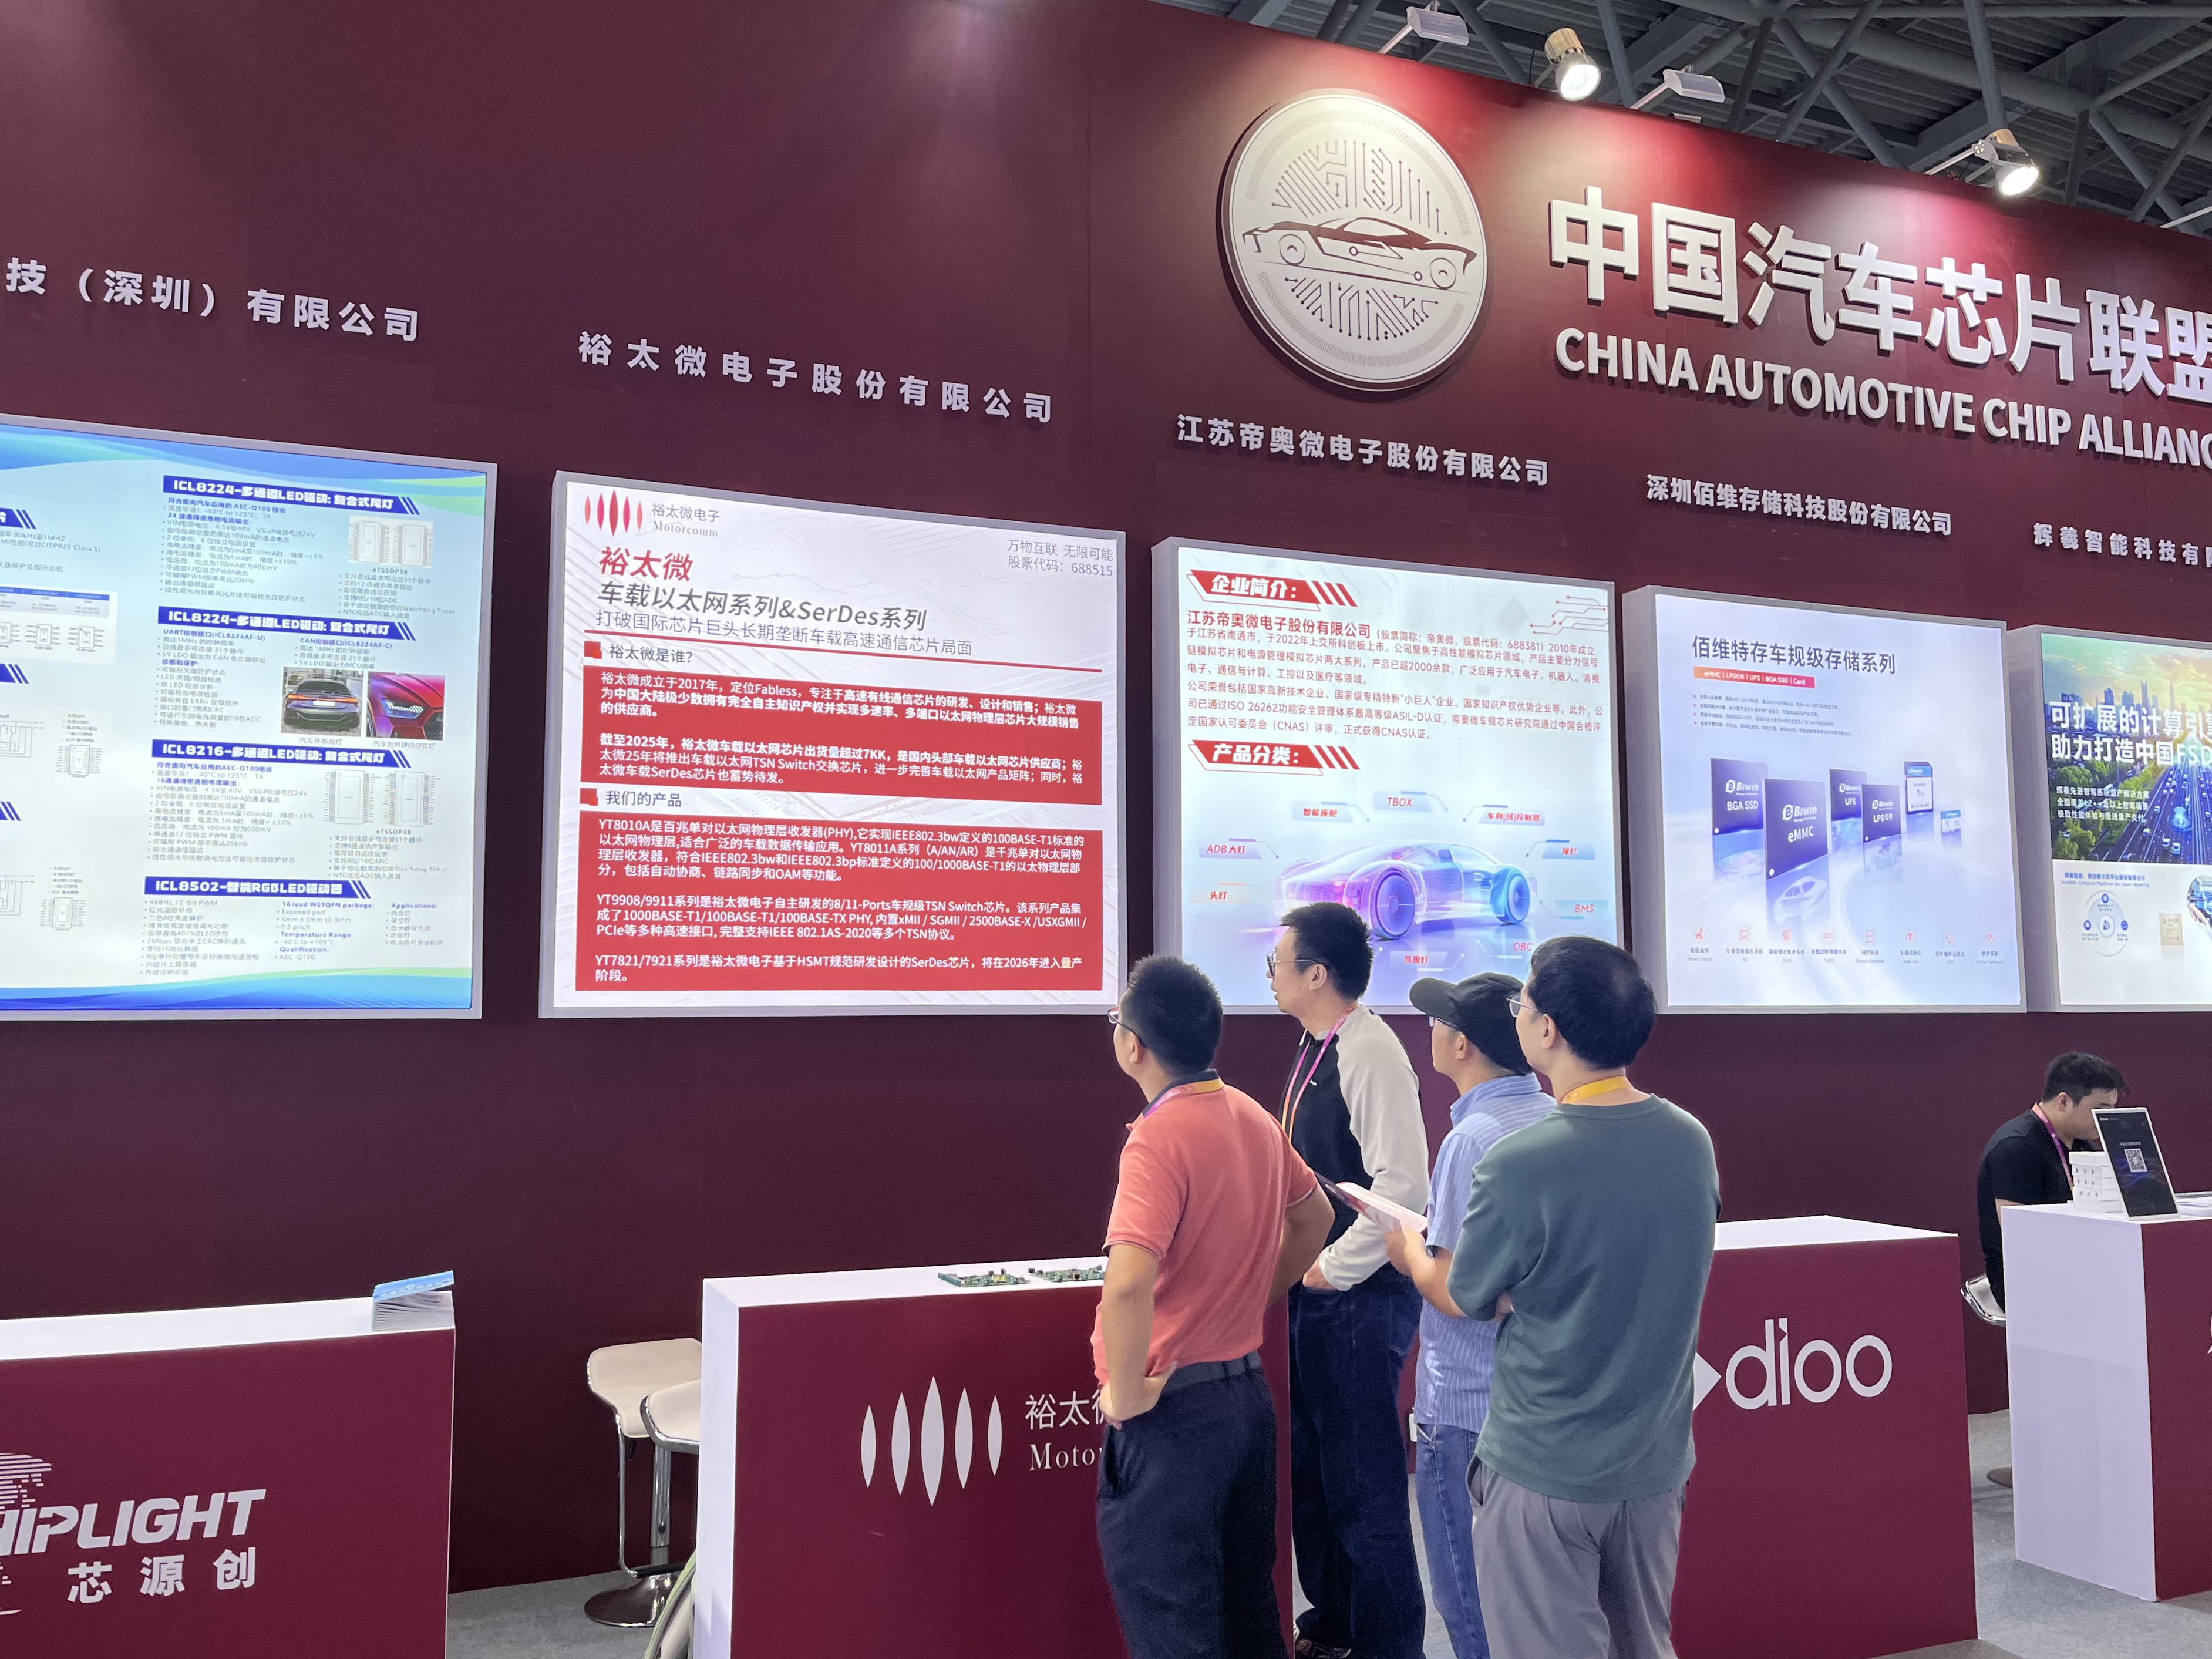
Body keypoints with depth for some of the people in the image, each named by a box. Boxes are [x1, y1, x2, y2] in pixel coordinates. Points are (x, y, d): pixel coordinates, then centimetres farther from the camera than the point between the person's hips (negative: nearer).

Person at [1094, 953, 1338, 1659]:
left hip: (1175, 1408, -8)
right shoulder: (1253, 1117, 4)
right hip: (1247, 1390, 8)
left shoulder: (1159, 1138, -21)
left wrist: (1124, 1396, -19)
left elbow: (1128, 1284, -33)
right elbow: (1315, 1217, 20)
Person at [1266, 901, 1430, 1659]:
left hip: (1357, 1298, -10)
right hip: (1315, 1292, 10)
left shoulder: (1369, 1053, -19)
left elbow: (1404, 1186, -25)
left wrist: (1333, 1269, -18)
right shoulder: (1318, 1050, 9)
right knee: (1311, 1468, 20)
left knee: (1363, 1485, 3)